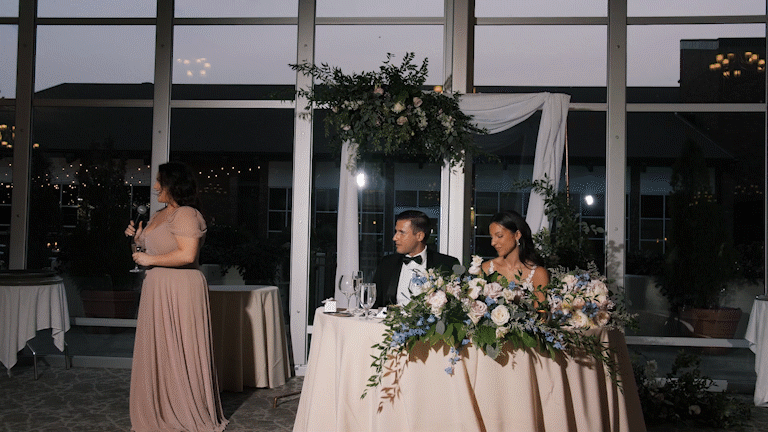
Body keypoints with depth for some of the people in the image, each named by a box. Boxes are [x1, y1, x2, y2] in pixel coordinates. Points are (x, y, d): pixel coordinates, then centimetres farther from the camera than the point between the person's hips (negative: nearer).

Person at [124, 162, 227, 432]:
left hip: (180, 291, -10)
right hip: (156, 290, 10)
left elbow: (187, 254, -24)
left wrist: (149, 260, -17)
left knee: (178, 353, -3)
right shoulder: (158, 216, 18)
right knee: (157, 353, 12)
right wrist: (138, 238, 11)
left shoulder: (186, 215, -13)